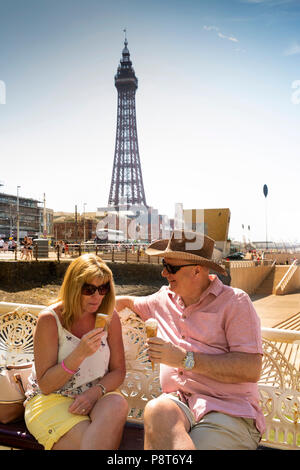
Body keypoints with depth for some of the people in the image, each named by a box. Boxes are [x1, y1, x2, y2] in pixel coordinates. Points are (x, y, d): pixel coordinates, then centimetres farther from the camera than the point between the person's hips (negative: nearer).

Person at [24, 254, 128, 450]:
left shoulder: (110, 317, -1)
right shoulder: (50, 319, -12)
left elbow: (118, 370, 4)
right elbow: (45, 385, -11)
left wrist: (96, 392, -17)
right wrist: (79, 354, -27)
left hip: (97, 396, 4)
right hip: (51, 400, -4)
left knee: (118, 405, -30)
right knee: (88, 441, -32)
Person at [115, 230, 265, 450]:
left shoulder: (235, 302, -3)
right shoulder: (165, 299, 16)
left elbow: (251, 370, -13)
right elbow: (129, 301, 37)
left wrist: (185, 359, -16)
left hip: (228, 410, -4)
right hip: (177, 401, 5)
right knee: (156, 409, -32)